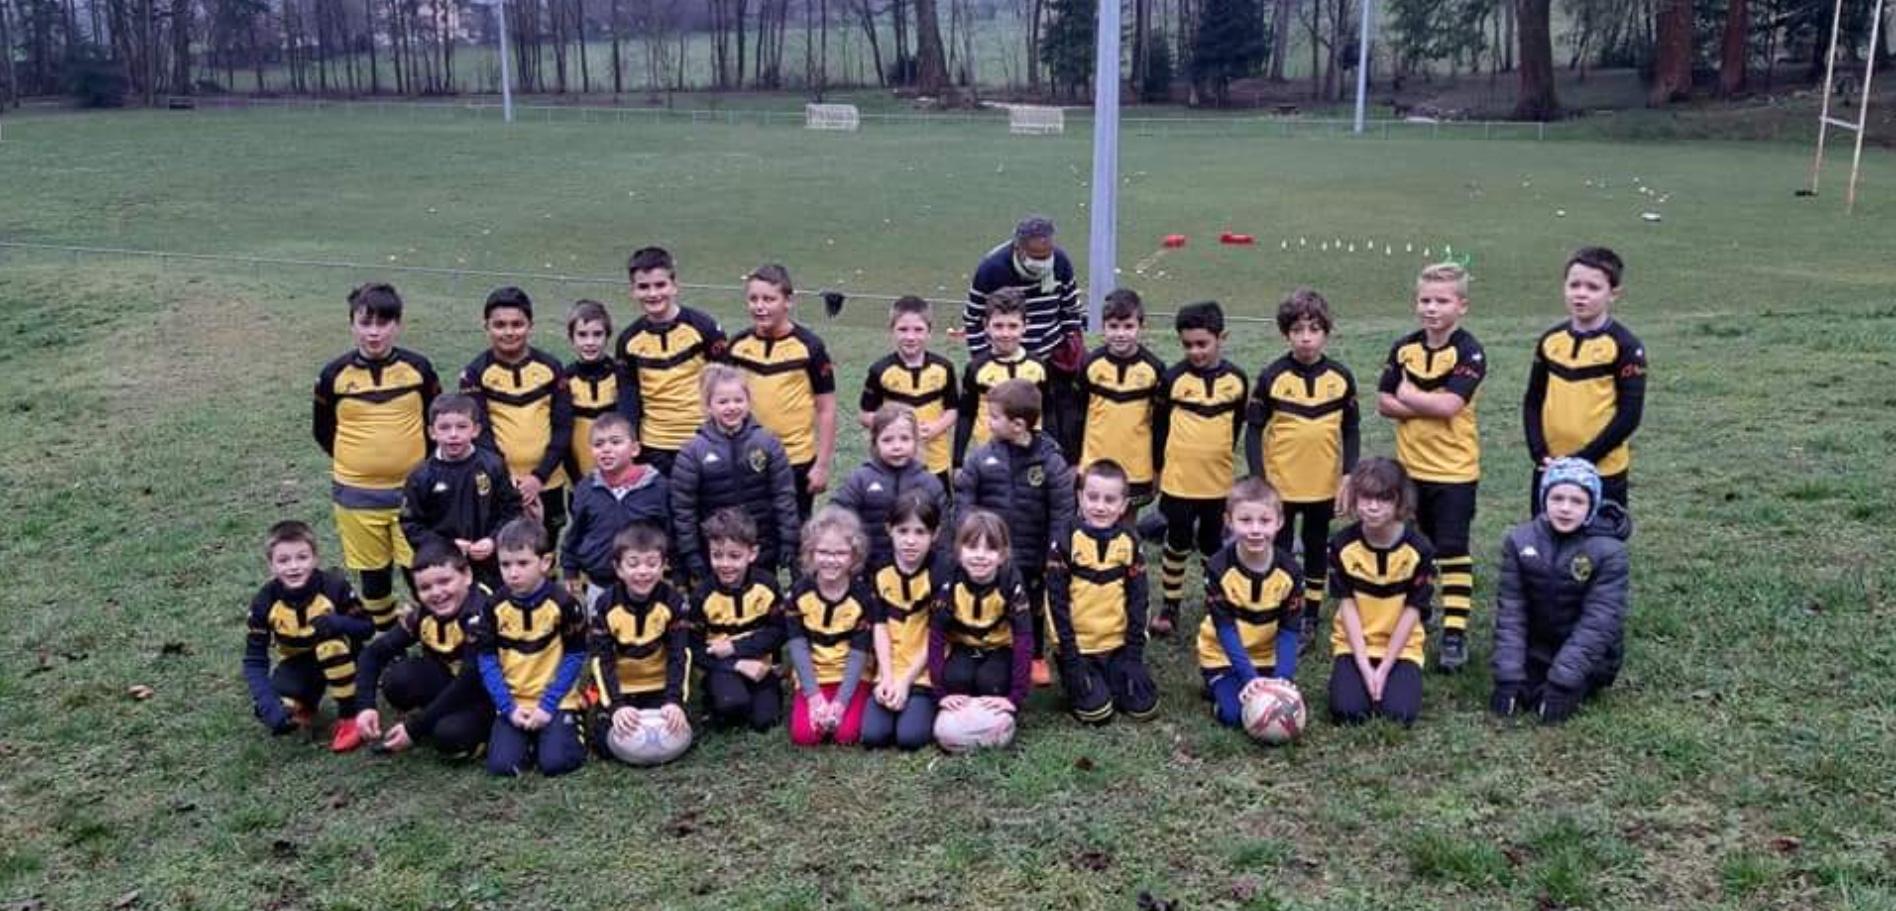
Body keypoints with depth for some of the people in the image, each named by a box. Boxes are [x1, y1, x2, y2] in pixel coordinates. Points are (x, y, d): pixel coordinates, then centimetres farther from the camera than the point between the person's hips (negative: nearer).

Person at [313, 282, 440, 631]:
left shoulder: (418, 368, -4)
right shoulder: (335, 374, -4)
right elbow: (322, 430, 9)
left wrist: (416, 459, 4)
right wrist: (353, 460, 6)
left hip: (412, 489, -1)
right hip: (357, 494, 1)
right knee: (373, 572, 13)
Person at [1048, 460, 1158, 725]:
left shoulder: (1130, 542, -1)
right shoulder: (1067, 542, -10)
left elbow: (1138, 599, 3)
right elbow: (1057, 600, -9)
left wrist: (1134, 651, -3)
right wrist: (1070, 657, -12)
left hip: (1119, 645, 3)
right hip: (1079, 646, -3)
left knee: (1143, 706, -5)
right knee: (1096, 711, -14)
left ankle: (1108, 681, 23)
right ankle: (1075, 682, 17)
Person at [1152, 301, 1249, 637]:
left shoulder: (1236, 379, -3)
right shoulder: (1174, 378, -8)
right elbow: (1159, 424, 1)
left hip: (1218, 480, 2)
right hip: (1179, 479, -2)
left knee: (1212, 542, 15)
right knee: (1177, 542, 5)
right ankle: (1170, 606, 17)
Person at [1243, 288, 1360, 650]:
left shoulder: (1341, 377, -3)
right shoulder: (1272, 376, -9)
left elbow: (1351, 430, 5)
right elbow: (1253, 429, -5)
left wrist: (1348, 475, -2)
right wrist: (1259, 480, -9)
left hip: (1324, 485, 2)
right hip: (1279, 484, -2)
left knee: (1317, 550, 15)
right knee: (1278, 552, 7)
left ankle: (1310, 619, 28)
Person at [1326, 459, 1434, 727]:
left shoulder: (1418, 549, -12)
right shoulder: (1343, 545, -10)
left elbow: (1412, 611, -9)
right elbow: (1347, 606, -8)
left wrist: (1384, 667, -14)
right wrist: (1364, 665, -15)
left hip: (1401, 647, 0)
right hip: (1354, 645, 1)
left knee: (1398, 714, -21)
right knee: (1347, 712, -20)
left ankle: (1390, 679, 12)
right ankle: (1359, 677, 13)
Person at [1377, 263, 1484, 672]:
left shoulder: (1468, 353, -11)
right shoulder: (1403, 349, 3)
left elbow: (1449, 405, -23)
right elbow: (1384, 403, -1)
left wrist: (1408, 395, -9)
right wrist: (1429, 407, -15)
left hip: (1454, 470, -5)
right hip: (1410, 468, 5)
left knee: (1453, 551, -2)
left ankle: (1455, 634, 2)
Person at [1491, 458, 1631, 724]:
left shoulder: (1608, 551, -17)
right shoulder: (1520, 541, -8)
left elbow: (1599, 620, -21)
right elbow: (1510, 610, -10)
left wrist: (1563, 679, -28)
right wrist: (1508, 675, -18)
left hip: (1588, 655, -3)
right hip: (1536, 648, 3)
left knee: (1553, 705, -20)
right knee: (1520, 695, -14)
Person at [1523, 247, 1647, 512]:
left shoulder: (1625, 346, -9)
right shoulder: (1550, 341, 4)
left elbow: (1629, 414, -12)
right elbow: (1532, 402, 8)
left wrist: (1582, 459, -16)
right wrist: (1540, 454, -6)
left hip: (1603, 472, -5)